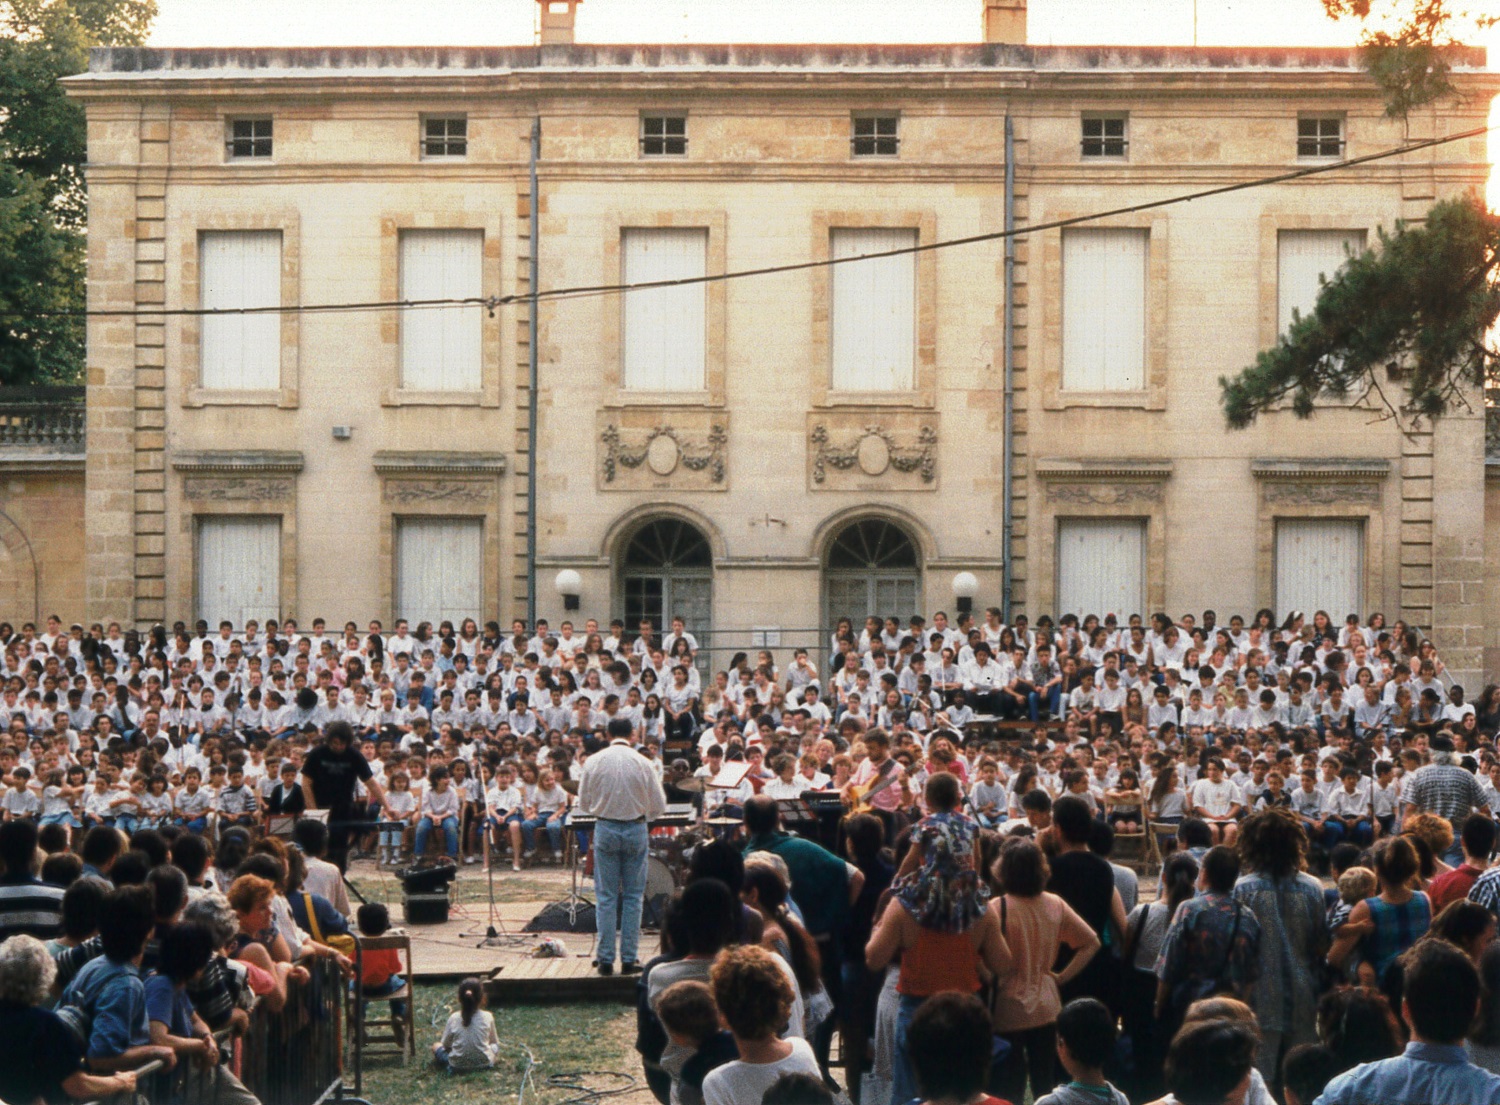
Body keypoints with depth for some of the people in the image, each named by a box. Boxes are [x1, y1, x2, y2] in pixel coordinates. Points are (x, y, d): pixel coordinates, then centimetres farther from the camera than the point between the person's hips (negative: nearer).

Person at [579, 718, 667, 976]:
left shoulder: (593, 762, -5)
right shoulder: (642, 763, -7)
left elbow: (583, 803, 3)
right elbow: (658, 806, -2)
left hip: (605, 829, 1)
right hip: (636, 829, -1)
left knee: (606, 896, 6)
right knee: (633, 896, 7)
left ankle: (605, 959, 5)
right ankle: (629, 958, 6)